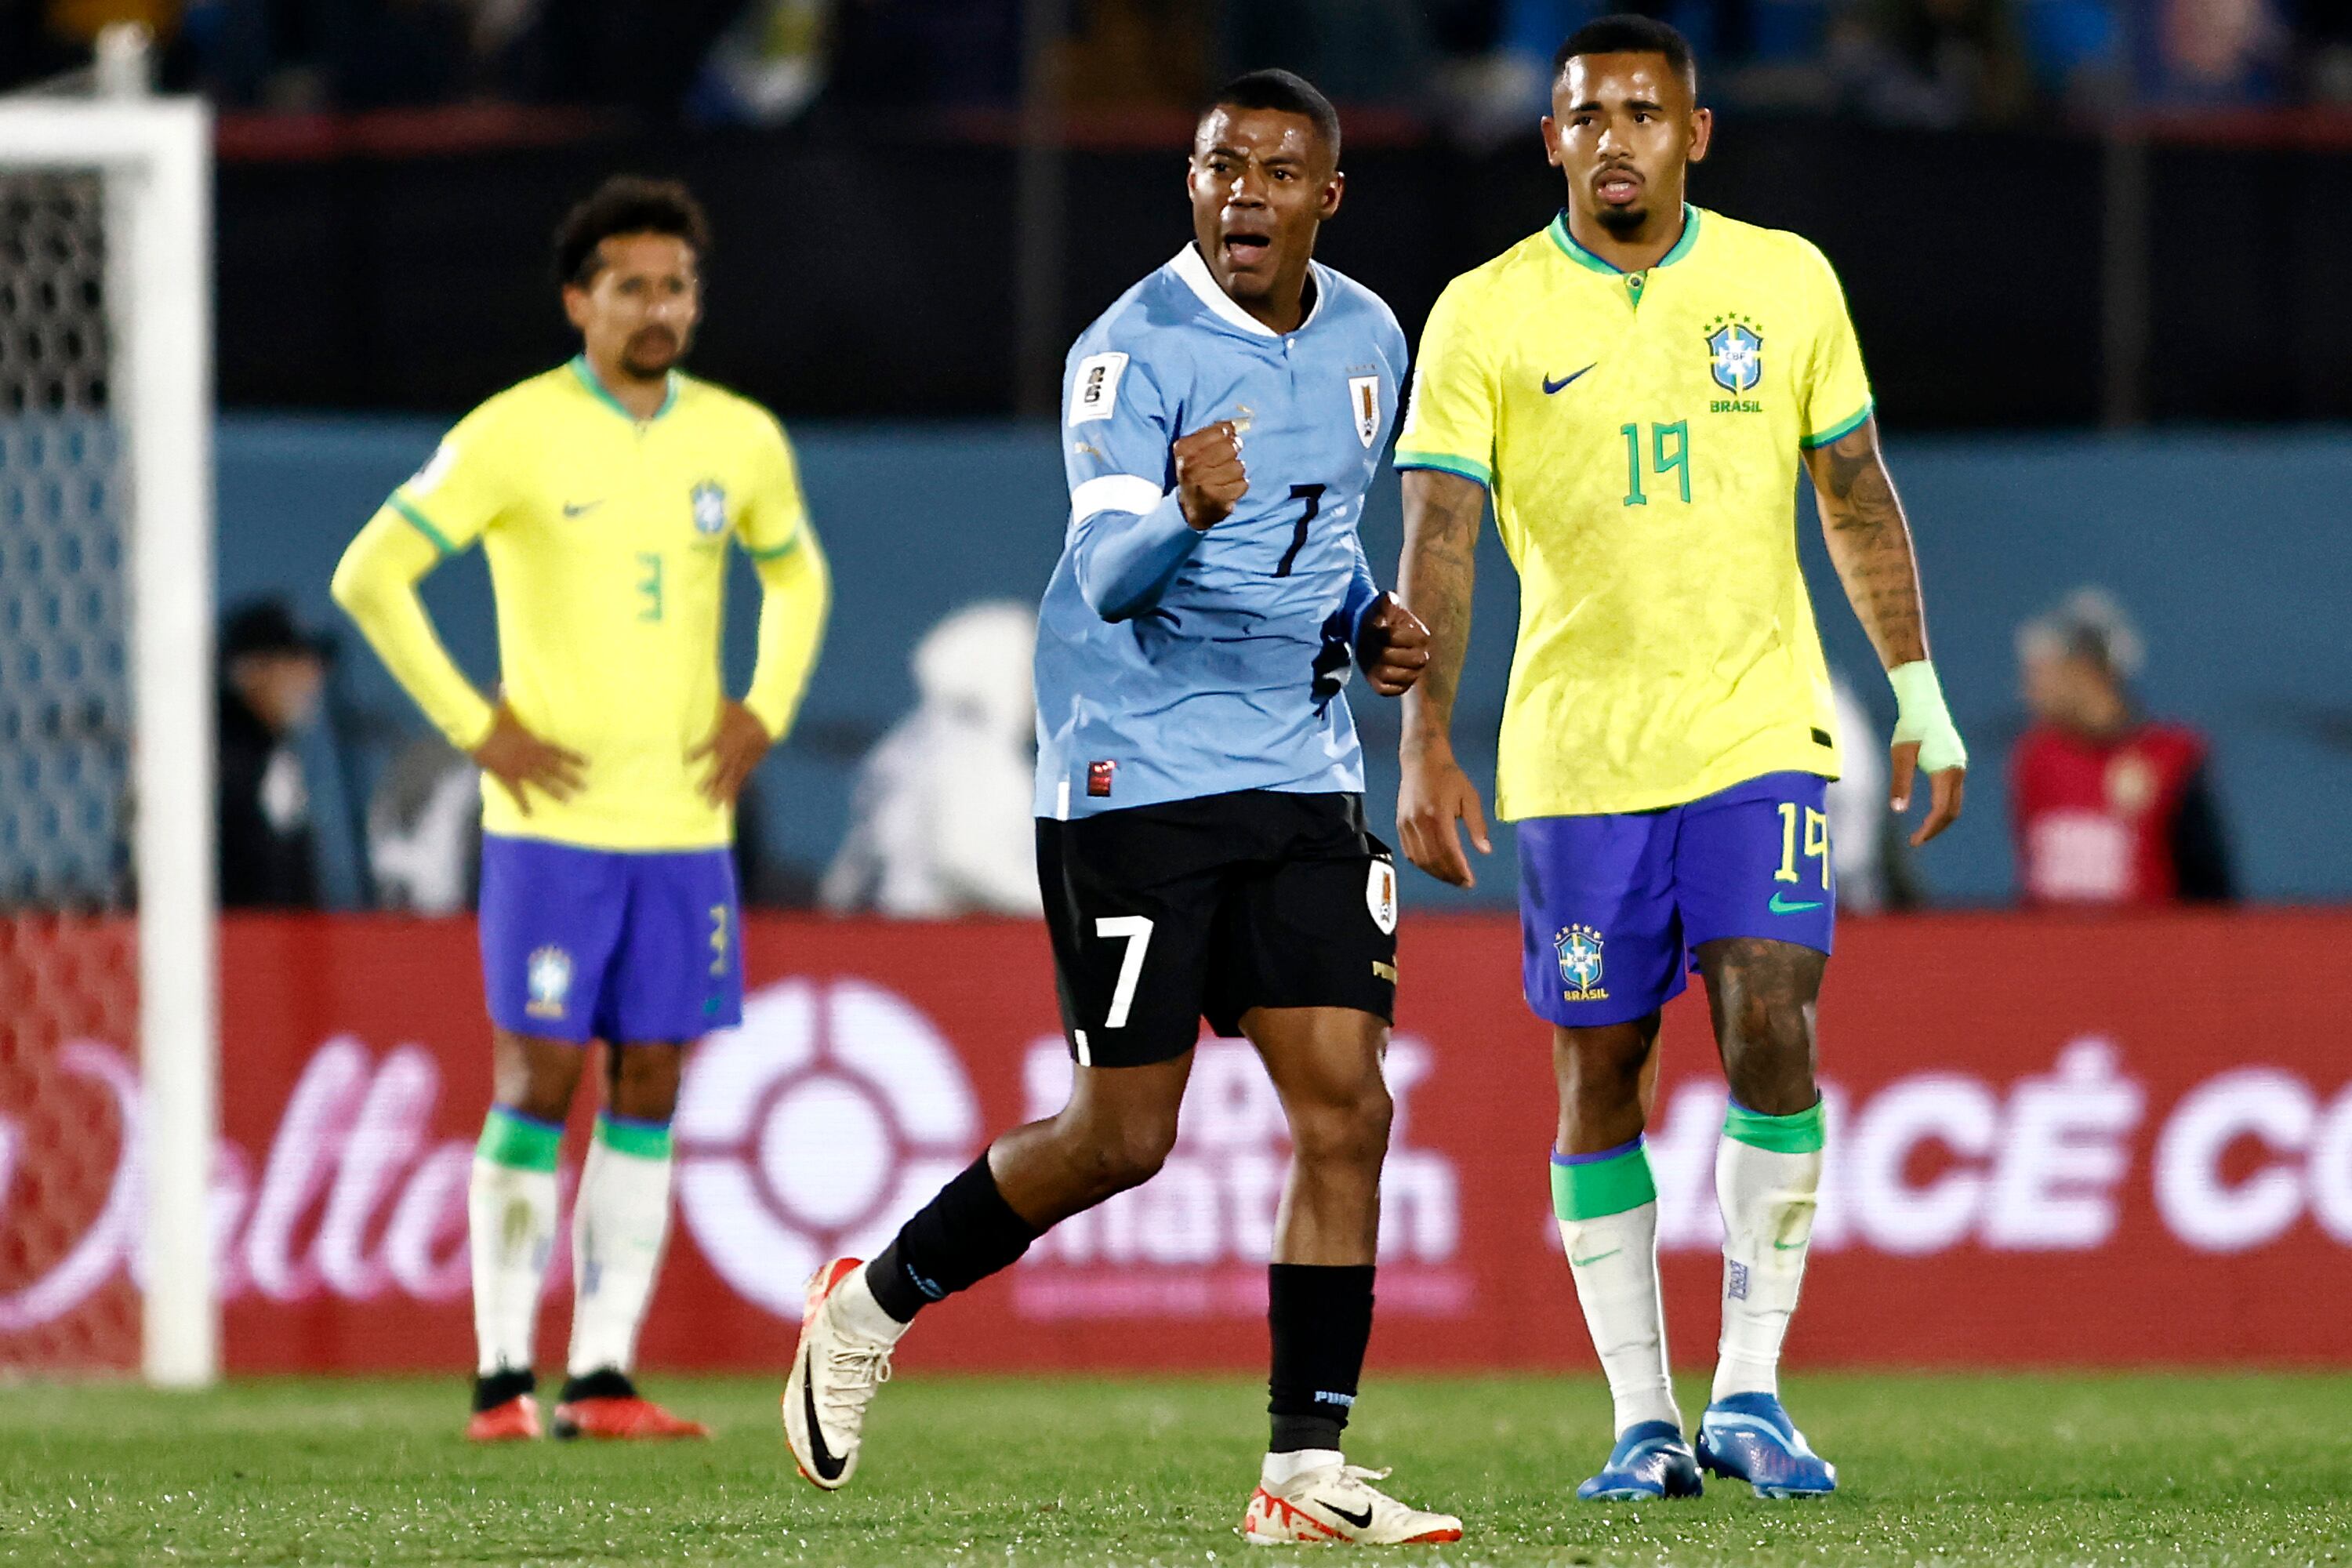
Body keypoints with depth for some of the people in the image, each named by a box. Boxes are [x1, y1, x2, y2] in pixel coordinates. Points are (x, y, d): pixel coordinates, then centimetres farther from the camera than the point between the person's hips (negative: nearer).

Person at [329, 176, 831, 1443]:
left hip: (685, 825, 4)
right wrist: (475, 729, -9)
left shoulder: (741, 440, 7)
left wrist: (764, 714, 11)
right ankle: (502, 1378, 2)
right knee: (538, 1083, -4)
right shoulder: (515, 436, -7)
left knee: (648, 1089, 3)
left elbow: (796, 575, 26)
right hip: (553, 823, -4)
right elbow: (368, 575, -7)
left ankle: (603, 1378, 7)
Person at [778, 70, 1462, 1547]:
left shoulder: (1368, 340, 9)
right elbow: (1104, 576, -25)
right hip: (1136, 775, -6)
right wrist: (1188, 512, -46)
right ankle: (873, 1301, 22)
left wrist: (1370, 620, 6)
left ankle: (1307, 1470, -2)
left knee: (1347, 1109, -6)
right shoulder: (1132, 350, -13)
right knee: (1122, 1137, -2)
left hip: (1302, 774, 6)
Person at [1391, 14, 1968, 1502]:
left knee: (1772, 1033, -13)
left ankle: (1750, 1394, -6)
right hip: (1575, 752, 0)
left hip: (1762, 731, 1)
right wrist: (1426, 742, -18)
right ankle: (1644, 1421, 10)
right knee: (1603, 1079, 2)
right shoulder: (1484, 317, -2)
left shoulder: (1786, 281, 5)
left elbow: (1857, 495, 14)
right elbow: (1437, 542, -8)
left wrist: (1922, 695, 13)